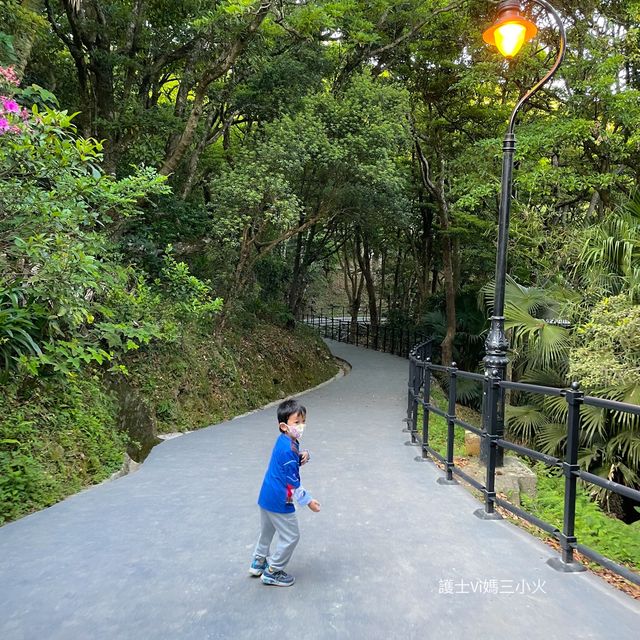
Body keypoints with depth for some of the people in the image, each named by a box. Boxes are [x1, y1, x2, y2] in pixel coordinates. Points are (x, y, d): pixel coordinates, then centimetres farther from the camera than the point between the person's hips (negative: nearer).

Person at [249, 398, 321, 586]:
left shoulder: (284, 440, 0)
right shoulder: (289, 449, -27)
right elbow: (293, 482, -22)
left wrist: (303, 456, -10)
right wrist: (308, 501, -13)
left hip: (266, 497, 10)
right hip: (279, 501, -9)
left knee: (267, 530, 27)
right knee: (290, 536, 6)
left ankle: (258, 563, 44)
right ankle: (272, 572, 19)